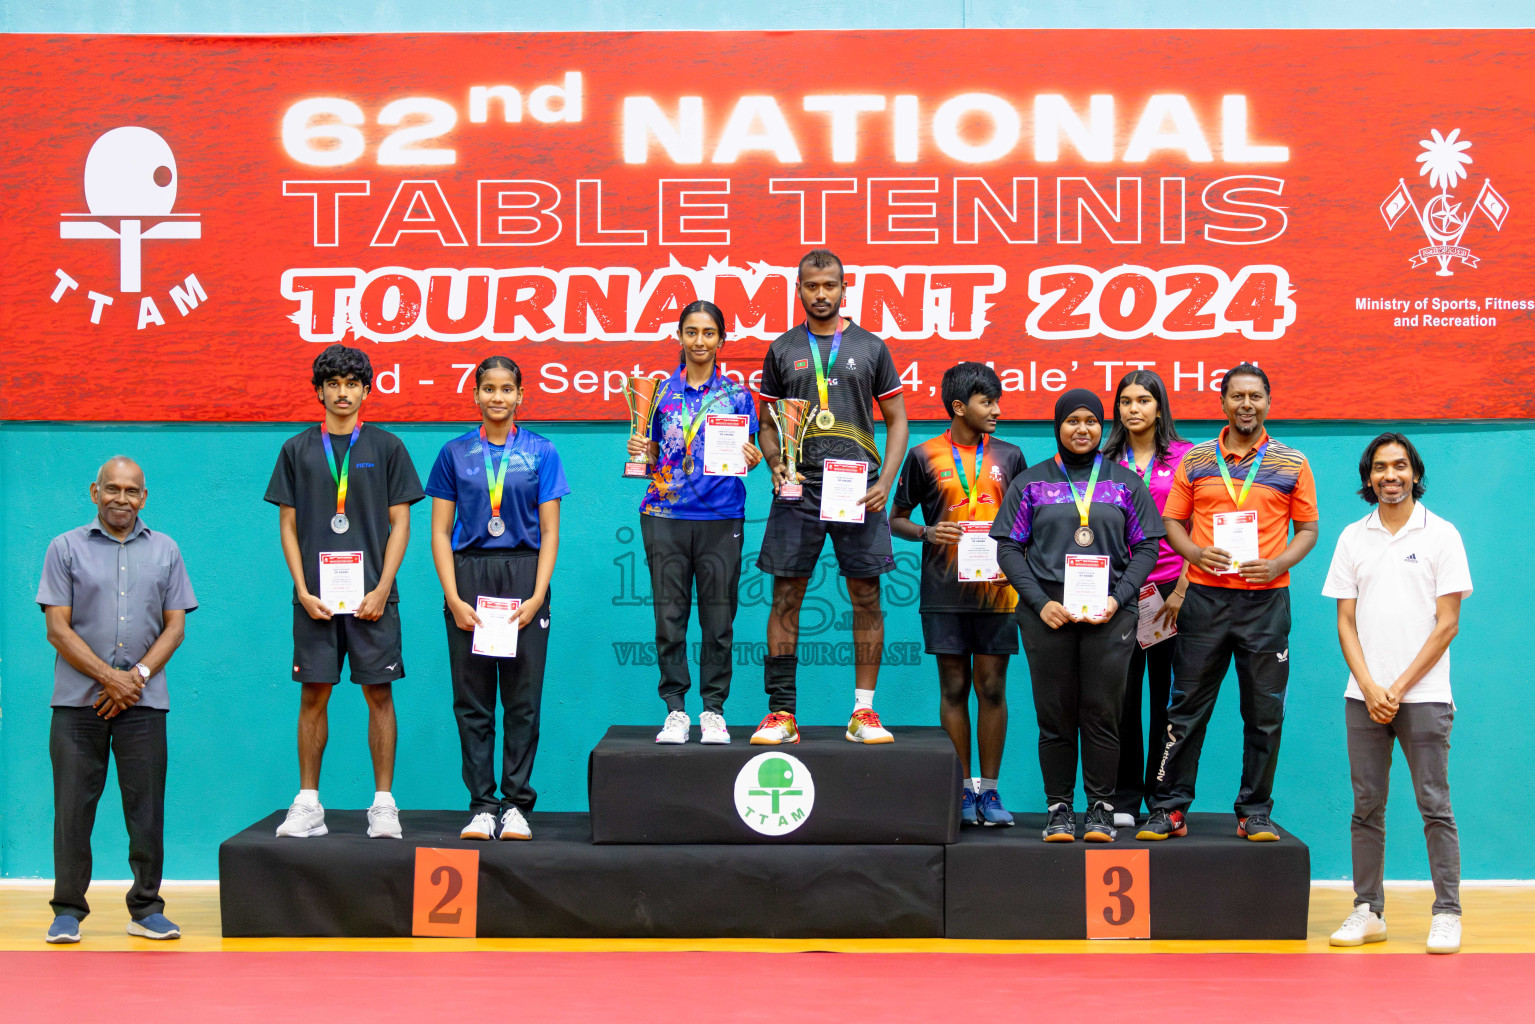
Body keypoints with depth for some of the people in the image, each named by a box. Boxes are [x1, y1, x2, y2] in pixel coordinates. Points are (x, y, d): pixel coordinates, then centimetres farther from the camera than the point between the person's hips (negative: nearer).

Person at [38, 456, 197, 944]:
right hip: (78, 700, -1)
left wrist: (137, 675, -7)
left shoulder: (165, 551, 12)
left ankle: (146, 908, 11)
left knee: (147, 807, 1)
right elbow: (58, 629, 0)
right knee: (73, 805, -1)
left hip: (143, 700, 1)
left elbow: (175, 626, 8)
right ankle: (68, 910, 10)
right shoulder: (66, 548, 6)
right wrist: (109, 677, -10)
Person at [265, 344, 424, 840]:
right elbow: (288, 525, 8)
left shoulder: (387, 447, 5)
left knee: (379, 694, 0)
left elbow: (400, 522, 3)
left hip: (371, 594, -1)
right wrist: (303, 590, -4)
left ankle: (384, 804, 6)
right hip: (316, 596, 1)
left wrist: (382, 589, -7)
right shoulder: (298, 450, 9)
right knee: (313, 696, 3)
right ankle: (308, 803, 11)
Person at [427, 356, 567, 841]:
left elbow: (549, 532, 4)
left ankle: (517, 804, 8)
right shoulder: (455, 453, 8)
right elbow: (440, 531, 5)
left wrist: (537, 596, -7)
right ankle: (482, 805, 9)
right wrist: (453, 597, -6)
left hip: (523, 574, -1)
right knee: (472, 699, 2)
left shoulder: (540, 453, 6)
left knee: (523, 698, 0)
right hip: (468, 573, 1)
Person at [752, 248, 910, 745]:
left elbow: (897, 420, 11)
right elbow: (768, 424, 15)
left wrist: (885, 481, -3)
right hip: (798, 490, 0)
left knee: (866, 597, 0)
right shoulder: (782, 350, 10)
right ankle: (781, 713, 4)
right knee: (786, 597, -1)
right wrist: (776, 466, -5)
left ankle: (864, 710, 8)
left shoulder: (870, 347, 9)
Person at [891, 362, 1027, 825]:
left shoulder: (1009, 456, 11)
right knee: (954, 687, 3)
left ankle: (989, 788, 9)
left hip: (996, 590, 1)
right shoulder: (924, 456, 5)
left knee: (992, 688, 1)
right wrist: (926, 533, -9)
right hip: (944, 592, -1)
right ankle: (963, 789, 10)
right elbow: (896, 519, 10)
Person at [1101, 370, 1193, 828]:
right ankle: (1123, 800, 9)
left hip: (1171, 588, -1)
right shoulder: (1106, 461, 10)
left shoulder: (1184, 457, 4)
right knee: (1122, 694, 1)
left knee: (1167, 694, 2)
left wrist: (1183, 589, -7)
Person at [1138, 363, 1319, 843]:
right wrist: (1196, 553, -9)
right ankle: (1170, 807, 10)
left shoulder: (1293, 464, 6)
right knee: (1186, 708, 2)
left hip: (1265, 600, 0)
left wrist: (1276, 565, -9)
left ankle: (1255, 812, 14)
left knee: (1264, 713, 4)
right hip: (1204, 598, 0)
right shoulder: (1196, 460, 8)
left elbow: (1308, 529, 8)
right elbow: (1172, 522, 11)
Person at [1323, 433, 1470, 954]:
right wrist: (1369, 687, -5)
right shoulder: (1352, 538, 10)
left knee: (1434, 806, -2)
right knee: (1366, 807, 5)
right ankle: (1368, 911, 12)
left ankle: (1447, 914, 4)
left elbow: (1447, 624, -2)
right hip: (1363, 696, 3)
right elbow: (1345, 621, 8)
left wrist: (1399, 687, -8)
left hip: (1423, 694, -3)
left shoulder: (1441, 535, 1)